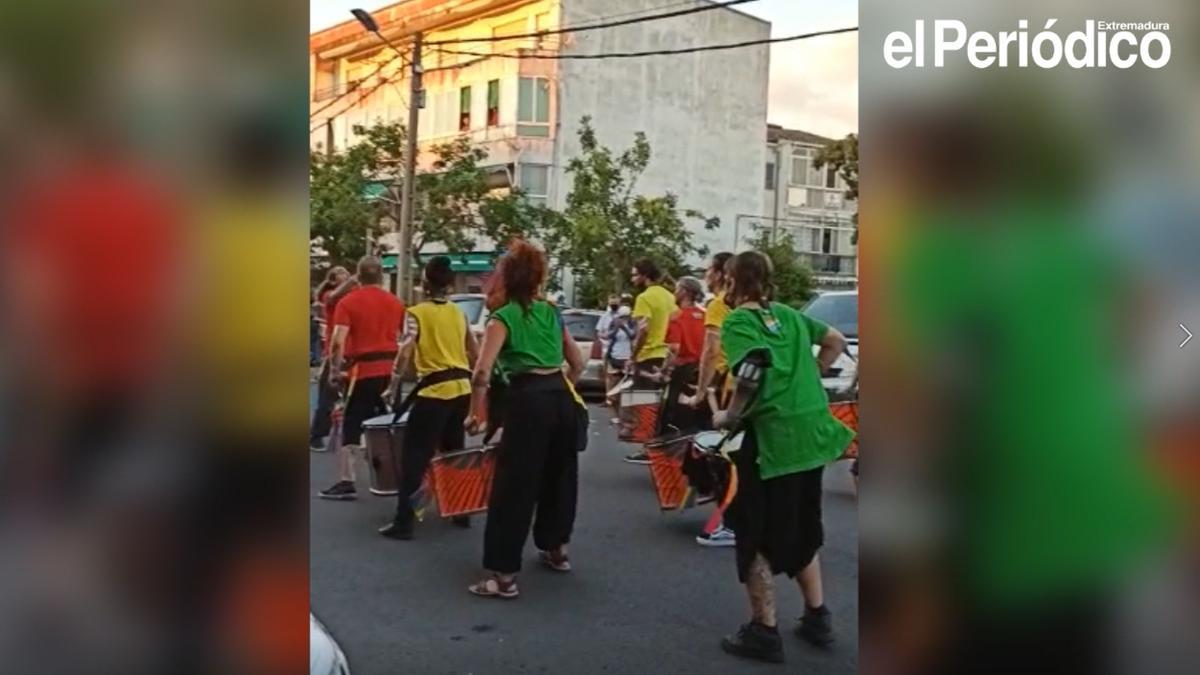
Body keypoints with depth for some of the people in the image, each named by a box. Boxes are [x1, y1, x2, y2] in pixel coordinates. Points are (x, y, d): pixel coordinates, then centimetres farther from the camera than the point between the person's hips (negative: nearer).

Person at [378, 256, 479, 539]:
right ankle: (462, 512, 25)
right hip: (462, 389, 6)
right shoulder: (459, 313, 11)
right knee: (454, 452, 19)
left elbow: (405, 352, -16)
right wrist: (475, 380, 27)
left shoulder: (416, 313, -5)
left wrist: (393, 387, -9)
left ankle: (403, 522, -3)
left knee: (414, 457, -1)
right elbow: (475, 354, 14)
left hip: (434, 391, -6)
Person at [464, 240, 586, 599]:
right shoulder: (551, 312, 16)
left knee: (512, 487, -1)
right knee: (559, 476, 22)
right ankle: (555, 549, 39)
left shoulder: (503, 317, -2)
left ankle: (503, 575, 0)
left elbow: (482, 372, -14)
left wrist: (476, 413, -3)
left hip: (529, 401, -7)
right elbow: (577, 364, 21)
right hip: (563, 399, 7)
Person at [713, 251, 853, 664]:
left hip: (773, 435, -7)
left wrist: (731, 416, -12)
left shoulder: (737, 320, -7)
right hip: (813, 430, 7)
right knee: (802, 528, 22)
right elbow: (837, 342, 23)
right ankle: (817, 618, 30)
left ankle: (763, 632, 12)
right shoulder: (788, 313, 14)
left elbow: (751, 369, -24)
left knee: (757, 536, 6)